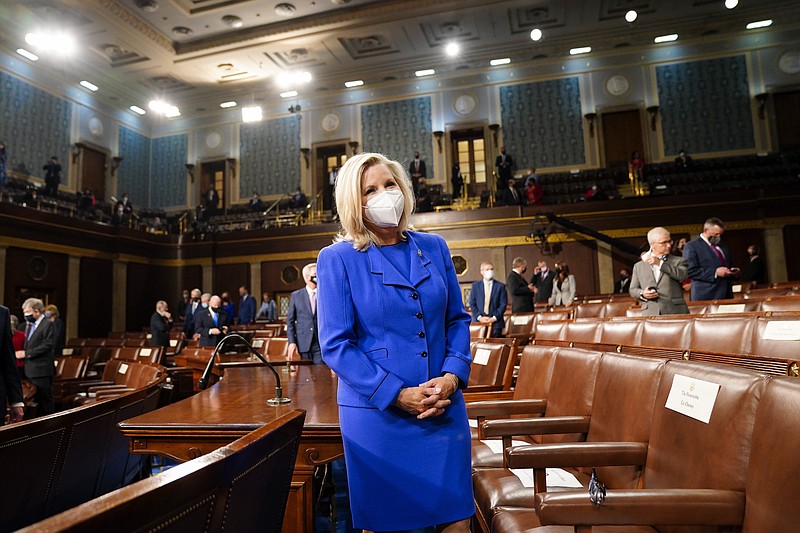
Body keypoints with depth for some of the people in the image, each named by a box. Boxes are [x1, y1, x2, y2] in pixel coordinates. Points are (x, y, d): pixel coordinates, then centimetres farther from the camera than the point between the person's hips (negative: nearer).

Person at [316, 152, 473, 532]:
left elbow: (457, 320, 10)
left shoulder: (434, 247, 7)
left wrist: (452, 377, -7)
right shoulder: (337, 259, -5)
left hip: (444, 408, 3)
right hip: (376, 413, -3)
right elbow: (335, 345, -9)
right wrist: (397, 395, -15)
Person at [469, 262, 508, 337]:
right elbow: (472, 304, 5)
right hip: (478, 322, 1)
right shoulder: (475, 285, 9)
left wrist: (494, 318, -9)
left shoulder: (500, 286, 7)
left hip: (495, 323, 0)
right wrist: (479, 317, -8)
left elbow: (503, 304, 2)